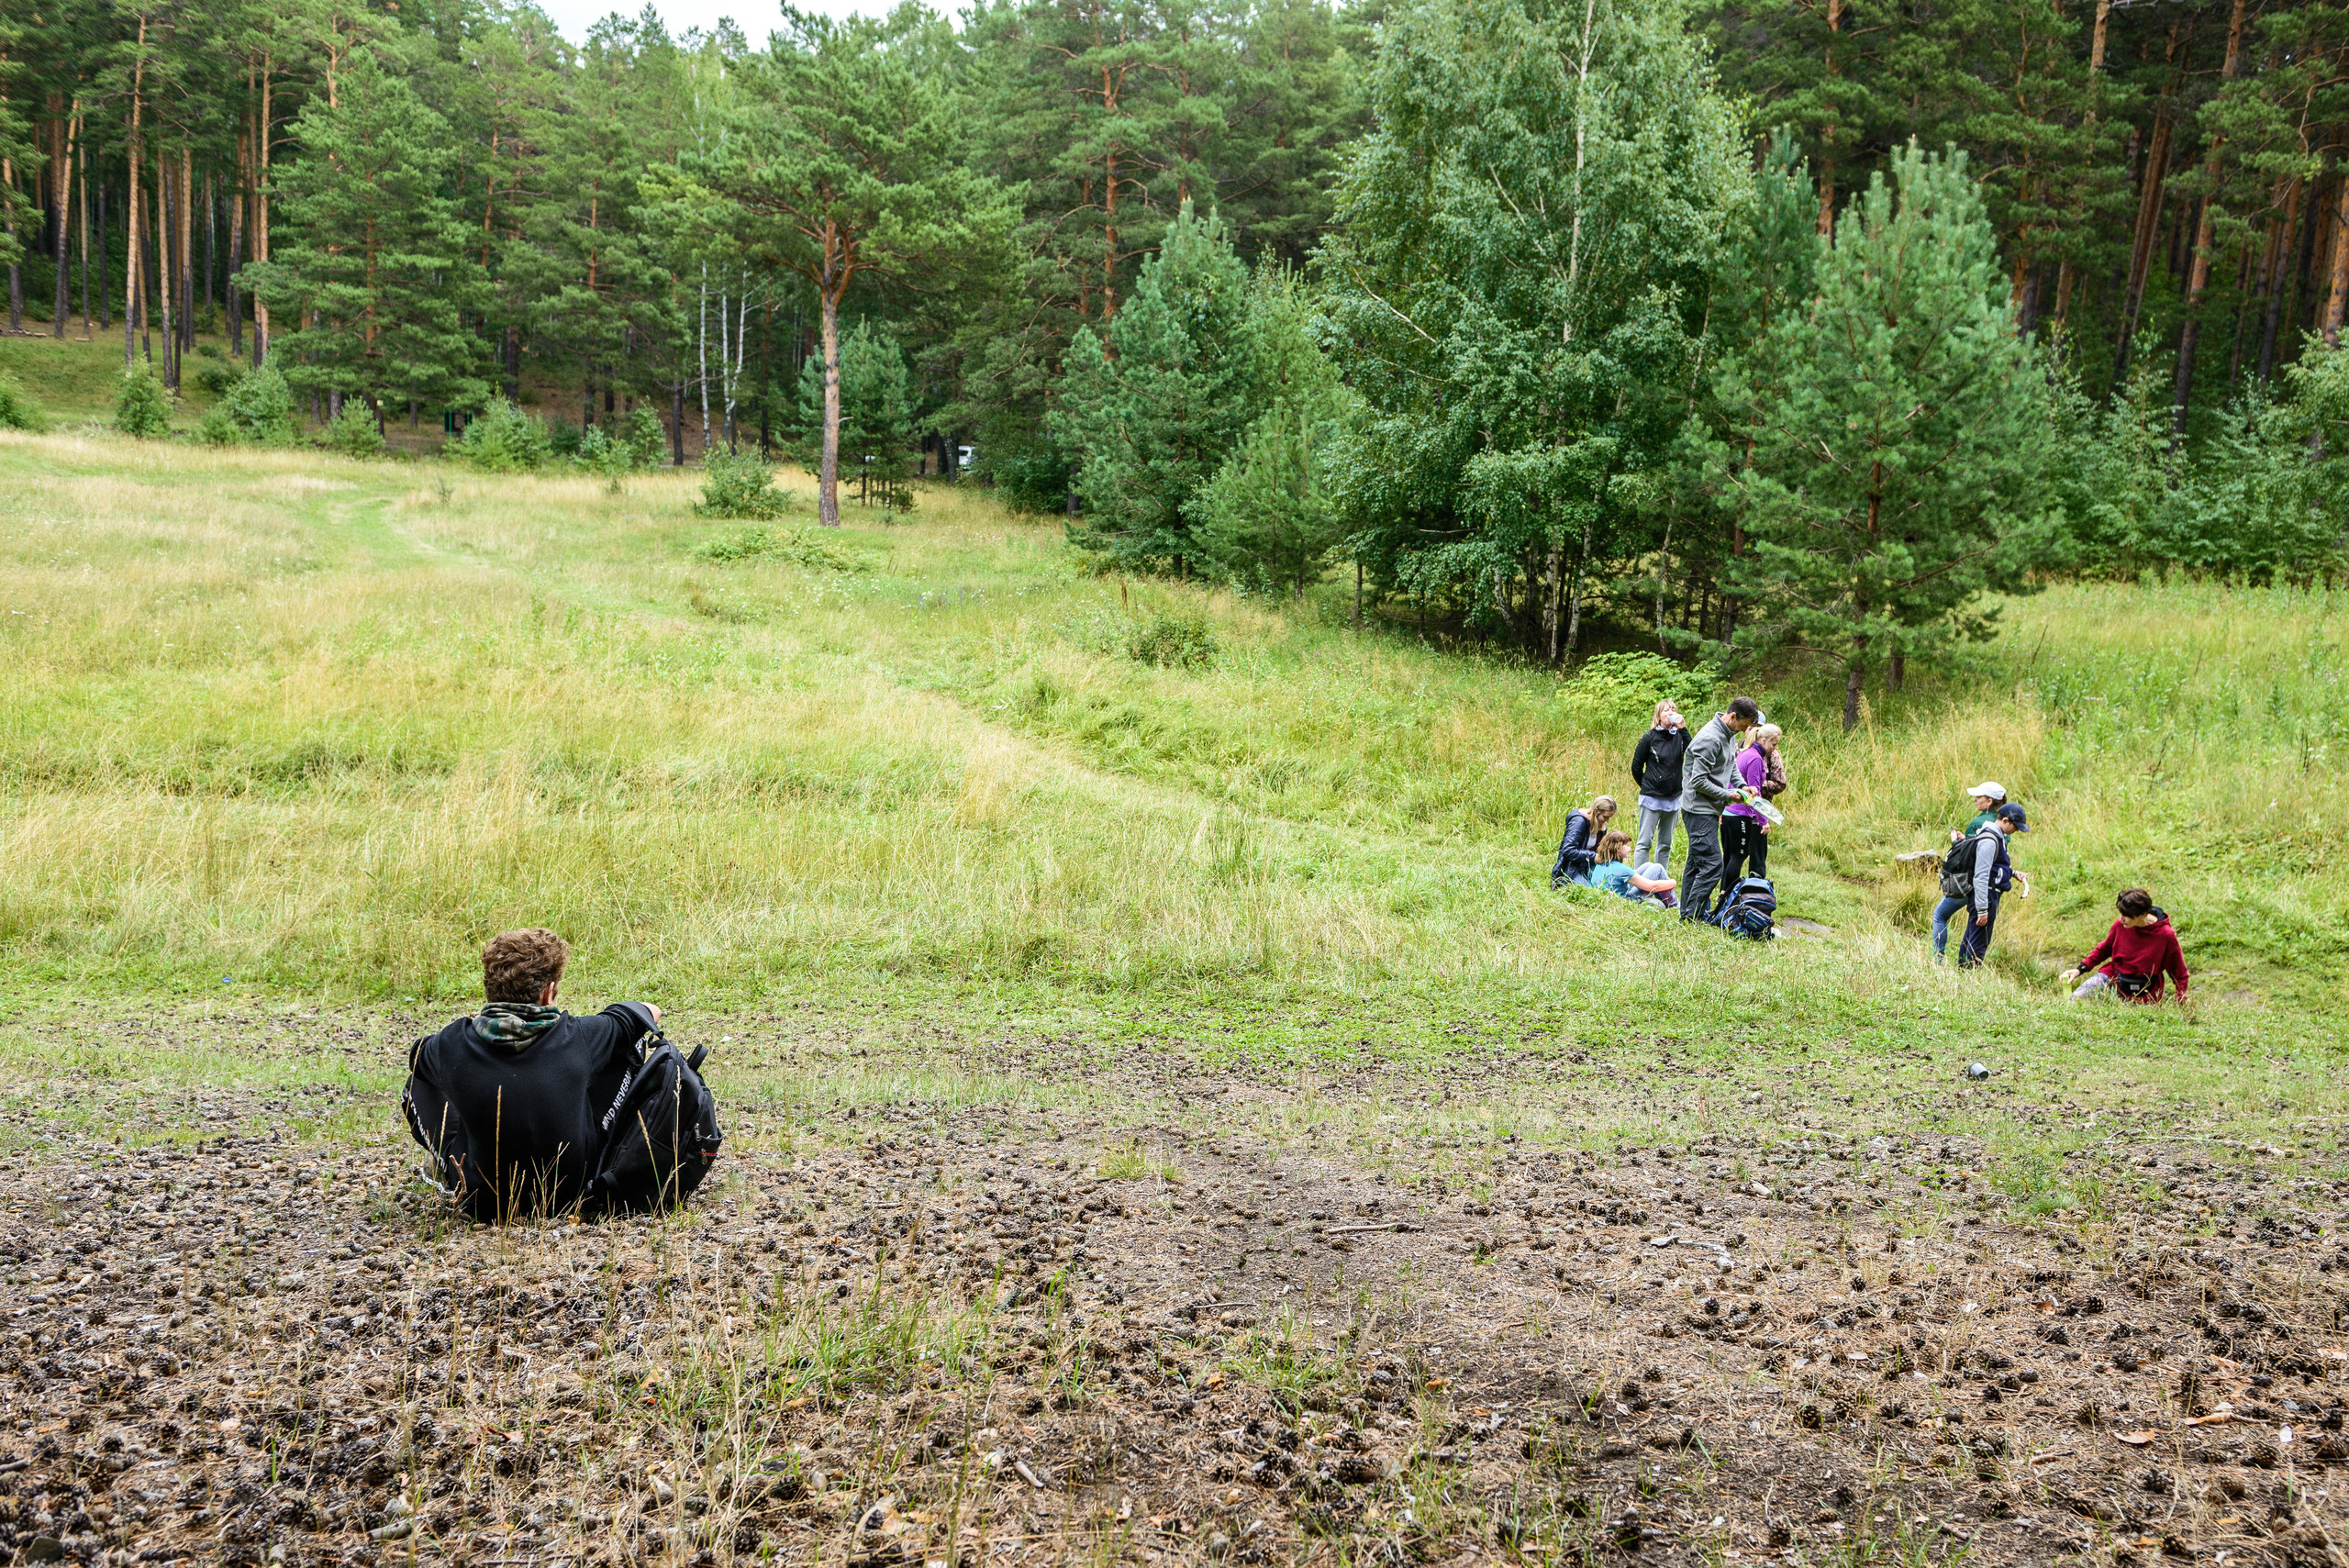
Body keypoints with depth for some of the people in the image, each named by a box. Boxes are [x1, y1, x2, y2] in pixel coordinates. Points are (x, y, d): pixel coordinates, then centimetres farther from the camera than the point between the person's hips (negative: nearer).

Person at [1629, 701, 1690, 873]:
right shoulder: (1649, 738, -3)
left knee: (1665, 844, 11)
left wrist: (1683, 730, -19)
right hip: (1652, 799, -4)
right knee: (1645, 842, -4)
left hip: (1673, 799, 4)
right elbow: (1636, 766, 4)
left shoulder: (1679, 736, 4)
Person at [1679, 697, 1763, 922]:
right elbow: (1698, 781, -23)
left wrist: (1741, 786, 6)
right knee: (1712, 864, -13)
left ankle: (1687, 914, 20)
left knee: (1696, 862, 14)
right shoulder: (1710, 738, -22)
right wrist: (1727, 795, -14)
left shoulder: (1729, 734, 10)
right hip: (1699, 809, -10)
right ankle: (1693, 917, -10)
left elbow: (1731, 765, 24)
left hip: (1709, 810, 10)